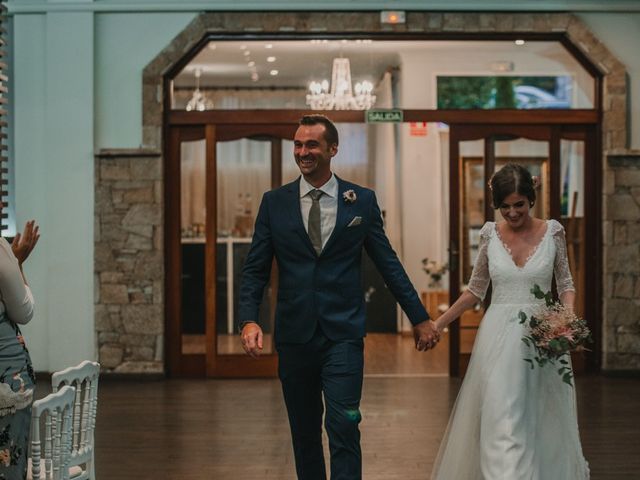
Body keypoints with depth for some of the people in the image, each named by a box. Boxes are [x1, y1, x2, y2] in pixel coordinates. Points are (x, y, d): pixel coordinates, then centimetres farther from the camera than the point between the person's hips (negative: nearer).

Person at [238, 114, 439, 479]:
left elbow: (388, 264, 8)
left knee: (344, 428, -9)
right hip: (295, 335, 2)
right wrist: (249, 320, -12)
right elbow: (255, 269, 3)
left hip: (343, 334, -2)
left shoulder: (362, 201, 3)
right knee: (304, 432, 11)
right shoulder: (274, 202, 4)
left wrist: (420, 318, 10)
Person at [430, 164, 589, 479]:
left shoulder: (552, 232, 0)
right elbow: (476, 290, 10)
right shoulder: (490, 234, 2)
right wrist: (438, 324, 4)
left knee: (542, 421, 9)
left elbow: (565, 284, 8)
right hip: (499, 337, 0)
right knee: (502, 419, -7)